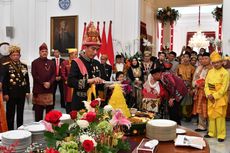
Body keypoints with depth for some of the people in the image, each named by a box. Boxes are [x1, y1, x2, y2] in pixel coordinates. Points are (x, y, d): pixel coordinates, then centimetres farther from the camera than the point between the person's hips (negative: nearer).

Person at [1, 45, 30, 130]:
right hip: (11, 93, -3)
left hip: (22, 93, 4)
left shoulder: (24, 66, 9)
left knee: (20, 113, 11)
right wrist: (5, 93, -11)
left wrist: (27, 91, 4)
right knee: (10, 113, 5)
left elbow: (27, 80, 10)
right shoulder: (6, 66, -2)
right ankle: (10, 130, 14)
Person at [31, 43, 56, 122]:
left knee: (49, 109, 7)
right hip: (38, 89, -3)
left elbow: (54, 75, 6)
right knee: (38, 110, 2)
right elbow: (34, 76, -6)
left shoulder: (51, 63, 13)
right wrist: (43, 83, -14)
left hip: (49, 89, 3)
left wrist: (50, 83, -11)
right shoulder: (35, 62, 2)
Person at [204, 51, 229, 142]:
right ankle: (212, 133, 23)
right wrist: (208, 94, -9)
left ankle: (221, 135, 8)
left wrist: (214, 96, -15)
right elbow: (206, 84, 6)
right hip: (211, 98, 5)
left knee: (220, 116, -3)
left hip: (220, 98, -5)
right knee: (211, 115, 11)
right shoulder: (210, 71, 9)